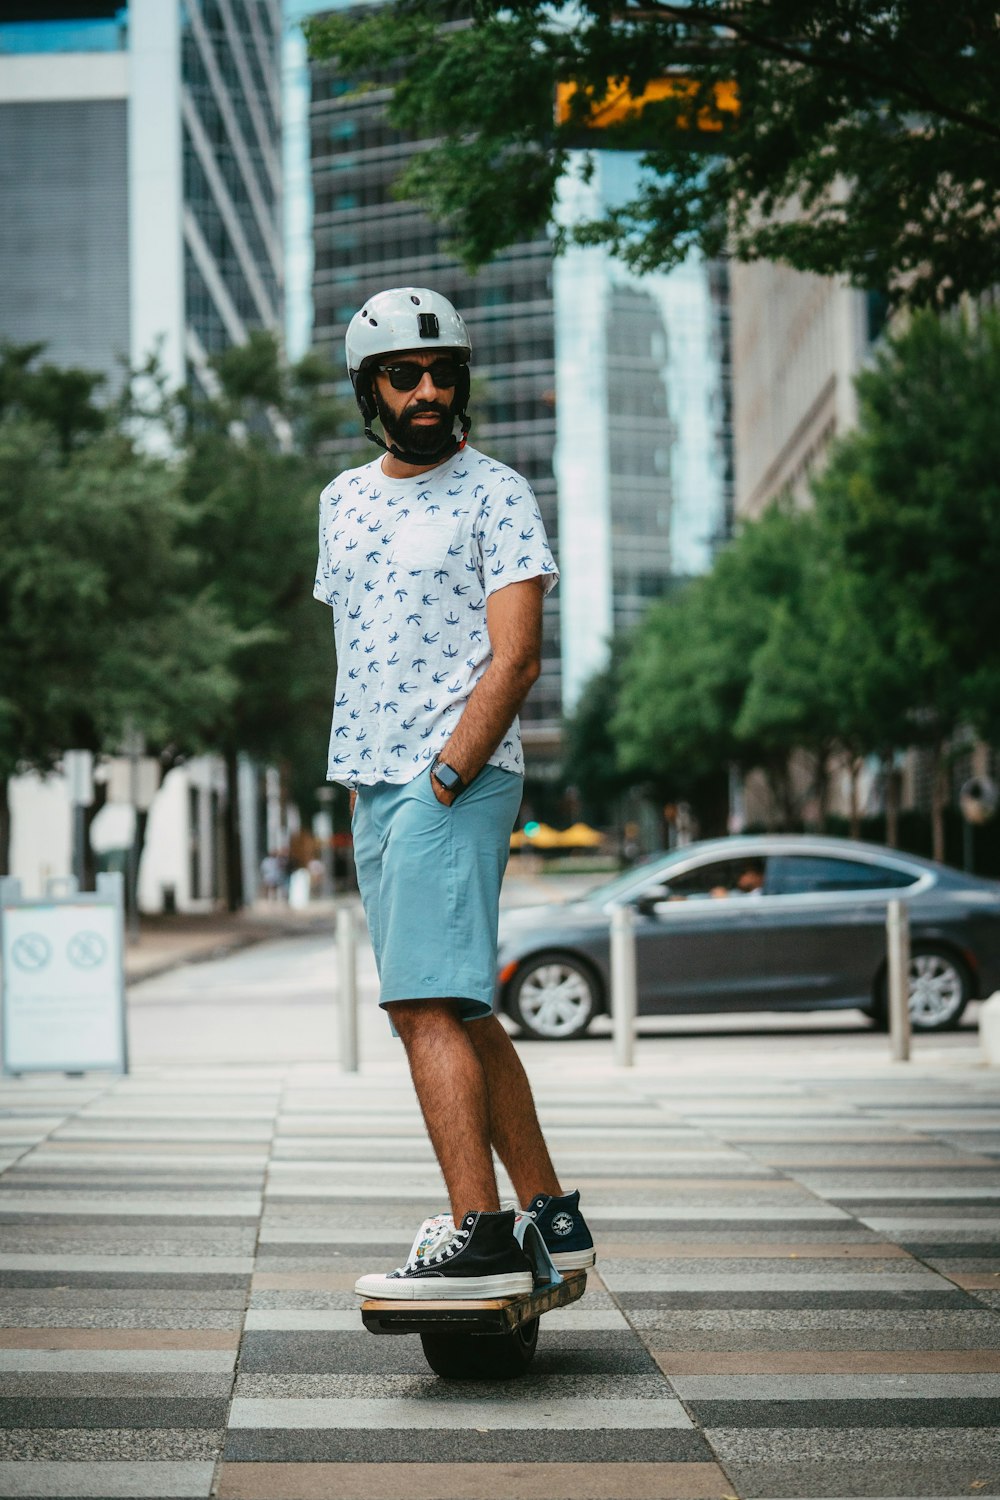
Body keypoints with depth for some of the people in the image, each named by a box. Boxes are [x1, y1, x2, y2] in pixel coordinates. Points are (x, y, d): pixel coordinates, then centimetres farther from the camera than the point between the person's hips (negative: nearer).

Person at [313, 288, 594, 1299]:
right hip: (374, 789, 8)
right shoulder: (344, 499, 17)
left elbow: (514, 658, -11)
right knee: (456, 1011, 10)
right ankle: (553, 1218, 19)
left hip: (459, 783, -8)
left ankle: (481, 1236, -16)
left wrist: (443, 780, -18)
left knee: (426, 1004, -17)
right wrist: (358, 784, 14)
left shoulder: (496, 495, -3)